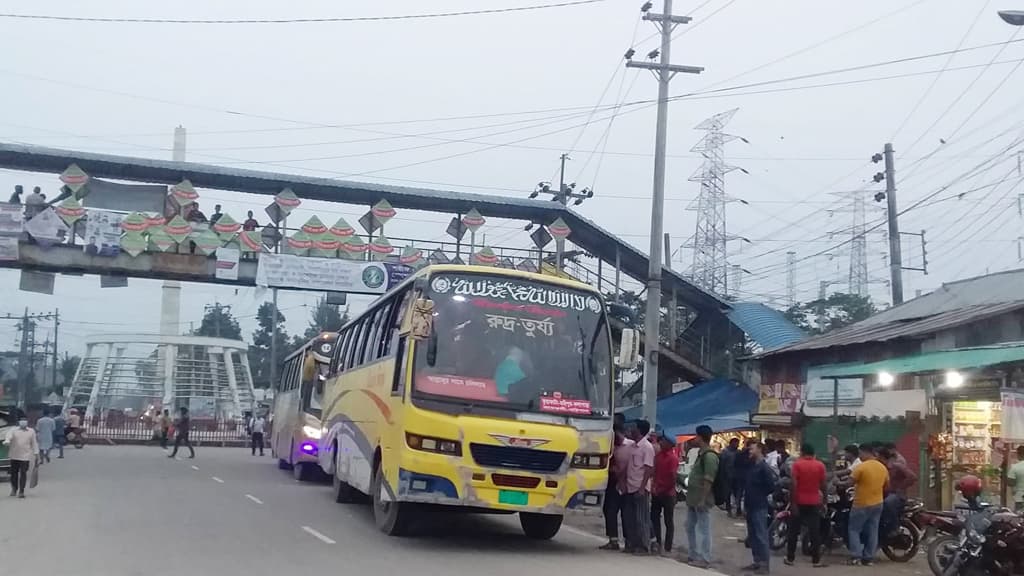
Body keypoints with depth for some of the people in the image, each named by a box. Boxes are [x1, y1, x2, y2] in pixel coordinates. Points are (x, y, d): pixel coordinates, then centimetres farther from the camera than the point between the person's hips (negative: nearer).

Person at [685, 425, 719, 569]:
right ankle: (694, 555, 23)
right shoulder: (701, 454, 15)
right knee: (690, 527, 15)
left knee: (703, 529, -4)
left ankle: (704, 559, 1)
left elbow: (708, 480, -20)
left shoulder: (709, 456, -16)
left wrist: (703, 499, -22)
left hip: (701, 500, -10)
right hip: (693, 498, 10)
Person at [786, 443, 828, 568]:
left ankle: (790, 558, 10)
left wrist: (793, 502, -9)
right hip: (814, 502, 1)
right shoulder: (820, 465, 0)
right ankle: (816, 560, 3)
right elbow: (824, 485, -1)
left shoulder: (797, 464, -6)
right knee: (815, 532, 4)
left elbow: (794, 485, -12)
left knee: (794, 531, 8)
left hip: (799, 502, -1)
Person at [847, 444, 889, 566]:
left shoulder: (861, 467, -17)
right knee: (872, 532, 10)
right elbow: (886, 486, 13)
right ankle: (869, 558, 11)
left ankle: (856, 557, -5)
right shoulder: (883, 467, 4)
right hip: (877, 503, 6)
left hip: (862, 504, -6)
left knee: (854, 529, 4)